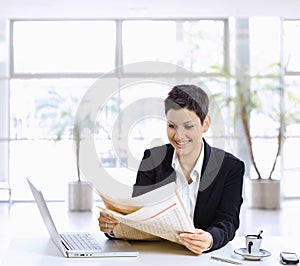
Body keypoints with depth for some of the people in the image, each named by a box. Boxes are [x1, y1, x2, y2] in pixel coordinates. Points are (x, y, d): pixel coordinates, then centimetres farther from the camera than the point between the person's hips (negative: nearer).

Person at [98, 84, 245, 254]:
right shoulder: (151, 160, 3)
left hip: (206, 259, 0)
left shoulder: (231, 167, -2)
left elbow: (227, 221, -11)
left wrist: (210, 239, -33)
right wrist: (112, 223, -25)